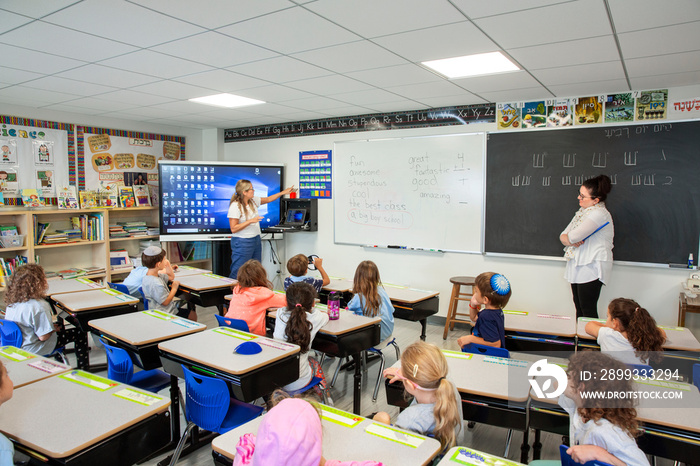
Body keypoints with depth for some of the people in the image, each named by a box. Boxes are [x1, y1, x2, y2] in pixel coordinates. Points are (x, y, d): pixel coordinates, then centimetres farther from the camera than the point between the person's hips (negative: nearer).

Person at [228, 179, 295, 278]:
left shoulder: (253, 200, 6)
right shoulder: (235, 206, -15)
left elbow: (268, 199, 23)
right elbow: (233, 228, -18)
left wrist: (283, 192, 19)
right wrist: (250, 221, -22)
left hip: (256, 240, 8)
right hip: (242, 242, -8)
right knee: (238, 273, -5)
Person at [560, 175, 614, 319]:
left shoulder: (599, 214, -16)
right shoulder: (583, 211, 14)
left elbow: (574, 236, -22)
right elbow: (563, 235, 11)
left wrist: (568, 238, 1)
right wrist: (571, 240, -11)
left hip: (591, 268, -9)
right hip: (578, 267, 9)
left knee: (588, 311, -3)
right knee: (579, 308, 14)